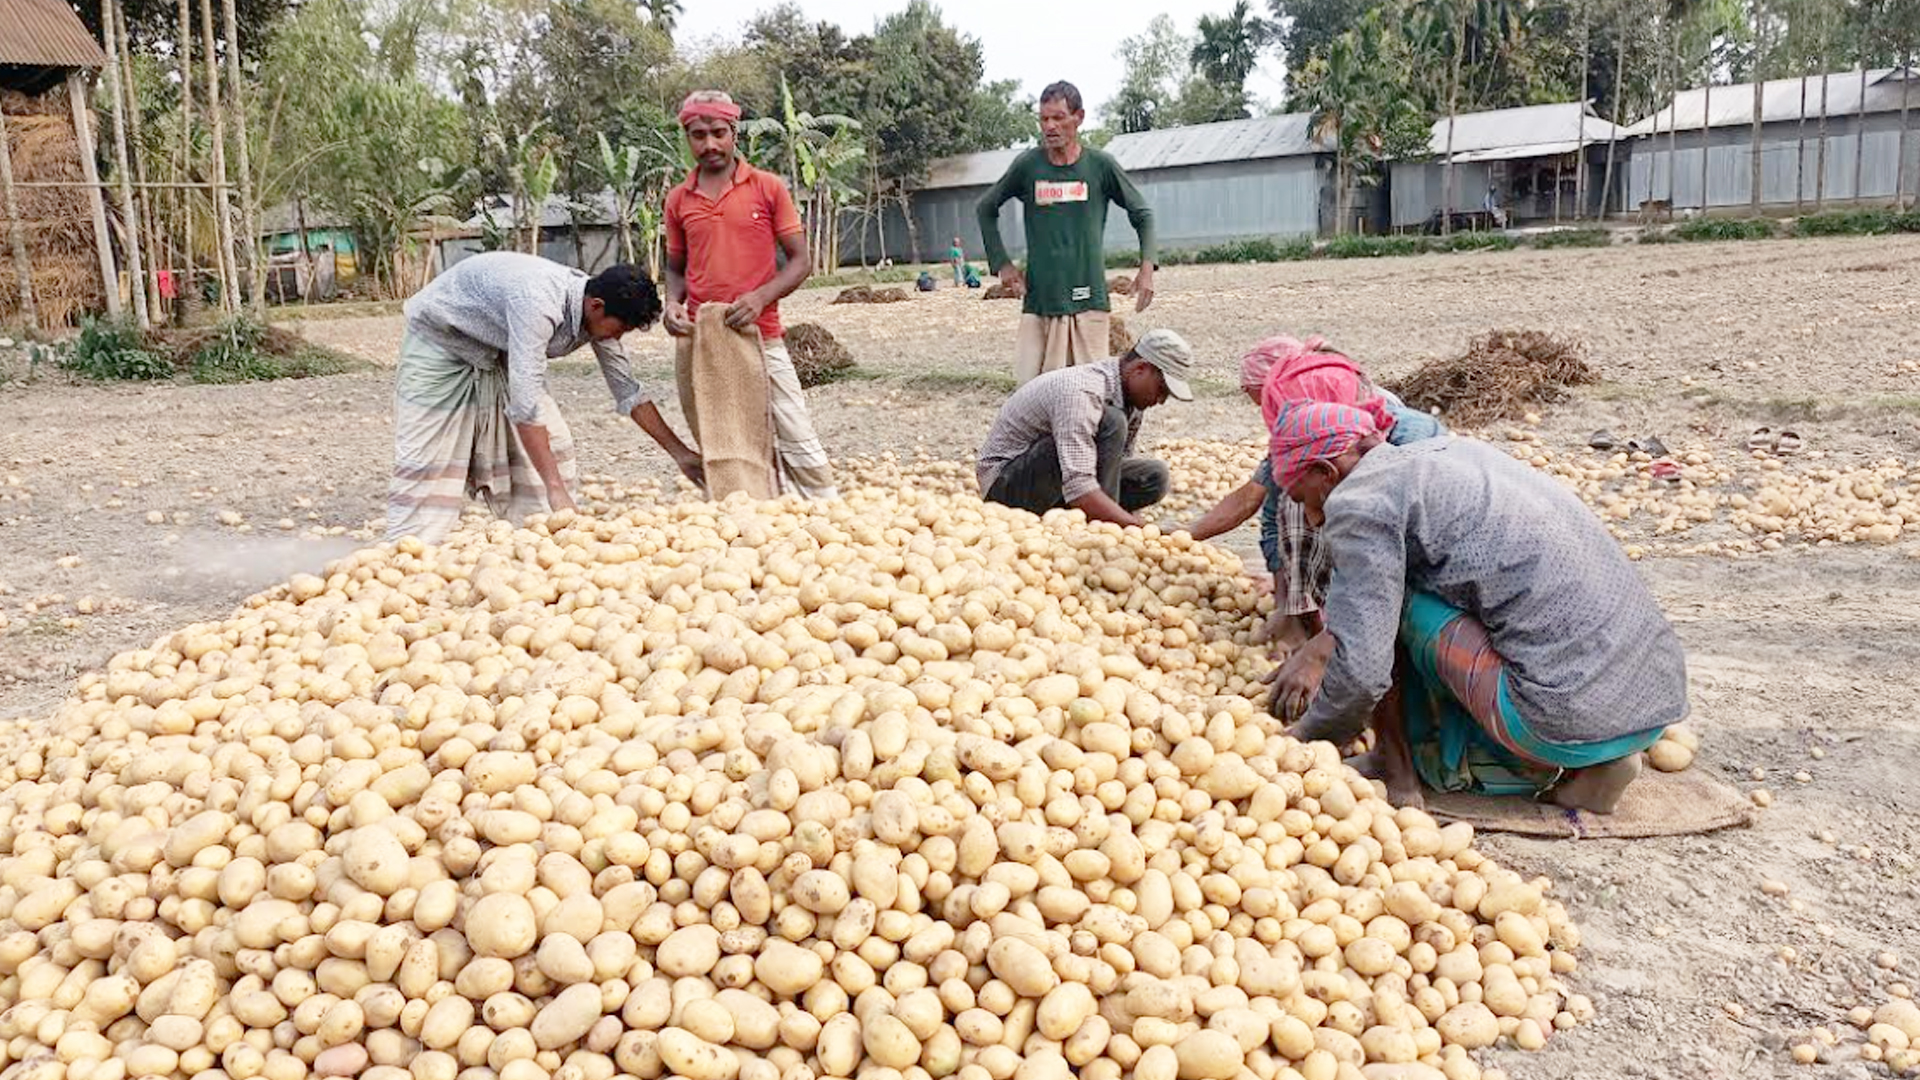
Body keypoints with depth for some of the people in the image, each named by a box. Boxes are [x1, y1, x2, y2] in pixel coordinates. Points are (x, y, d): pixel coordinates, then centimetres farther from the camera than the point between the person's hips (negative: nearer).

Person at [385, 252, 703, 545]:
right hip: (439, 338, -7)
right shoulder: (538, 304, -40)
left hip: (497, 352, 7)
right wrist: (555, 489, -45)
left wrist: (679, 452, -2)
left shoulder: (598, 311, -14)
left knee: (553, 445, -3)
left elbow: (628, 390, -2)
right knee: (427, 459, -12)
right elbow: (525, 402, -43)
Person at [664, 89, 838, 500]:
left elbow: (801, 261, 1)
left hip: (761, 338, -3)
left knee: (796, 442, -3)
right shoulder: (678, 199, 9)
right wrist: (673, 302, -4)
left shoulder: (768, 188, 1)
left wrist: (760, 297, -16)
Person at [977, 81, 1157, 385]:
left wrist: (1147, 267, -1)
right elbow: (985, 209, 18)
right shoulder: (1028, 165, 3)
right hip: (1039, 300, 1)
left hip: (1088, 300, -1)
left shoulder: (1100, 165, 2)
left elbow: (1142, 215, 13)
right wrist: (1001, 263, 9)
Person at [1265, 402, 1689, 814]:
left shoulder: (1360, 502, -6)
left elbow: (1363, 672, -11)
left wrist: (1307, 737, 8)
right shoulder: (1452, 450, 20)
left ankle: (1398, 771, 8)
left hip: (1572, 717, -9)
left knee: (1385, 597, 0)